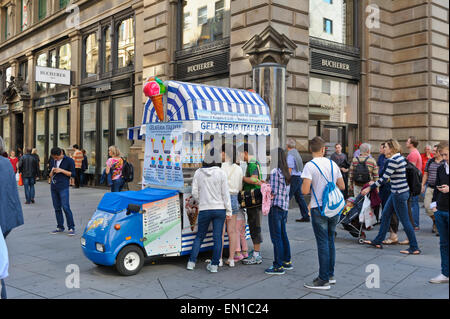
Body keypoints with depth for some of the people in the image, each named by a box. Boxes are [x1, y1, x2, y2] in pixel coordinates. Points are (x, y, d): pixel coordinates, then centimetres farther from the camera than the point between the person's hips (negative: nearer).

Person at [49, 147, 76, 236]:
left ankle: (71, 228, -5)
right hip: (53, 187, 6)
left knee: (65, 207, -10)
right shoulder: (53, 161, 14)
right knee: (57, 208, 8)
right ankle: (60, 227, 18)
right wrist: (52, 171, -3)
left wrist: (61, 170, -13)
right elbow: (50, 175, 20)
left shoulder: (69, 161, -2)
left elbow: (72, 174, -5)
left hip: (63, 187, -6)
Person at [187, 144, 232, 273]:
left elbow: (194, 193, 1)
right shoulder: (221, 173, -7)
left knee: (199, 236, 15)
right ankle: (214, 265, 8)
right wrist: (229, 210, 2)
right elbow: (225, 193, -5)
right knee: (217, 237, 5)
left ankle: (191, 262, 14)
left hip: (204, 210, 2)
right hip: (219, 209, -1)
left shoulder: (198, 173, -2)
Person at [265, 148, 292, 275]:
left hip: (276, 207, -9)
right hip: (285, 207, 9)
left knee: (276, 237, -3)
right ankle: (287, 261, 26)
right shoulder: (286, 172, 12)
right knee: (283, 235, 17)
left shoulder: (274, 171, -13)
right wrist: (267, 185, 15)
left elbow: (273, 192, -16)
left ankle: (278, 266, 1)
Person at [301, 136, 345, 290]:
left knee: (322, 243, -1)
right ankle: (330, 275, 26)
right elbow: (342, 186, 11)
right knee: (330, 241, 16)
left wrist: (303, 187, 3)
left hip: (319, 209, -6)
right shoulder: (333, 164, 6)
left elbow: (305, 191, -19)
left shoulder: (310, 166, -12)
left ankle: (324, 280, 5)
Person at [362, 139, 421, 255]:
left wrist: (370, 187, -14)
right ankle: (378, 241, 24)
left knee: (404, 220, -2)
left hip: (399, 193, -10)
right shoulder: (400, 158, 11)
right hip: (398, 192, 10)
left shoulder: (393, 160, -19)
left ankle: (414, 248, 8)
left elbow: (385, 178, -21)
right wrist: (375, 183, 19)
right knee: (385, 215, 15)